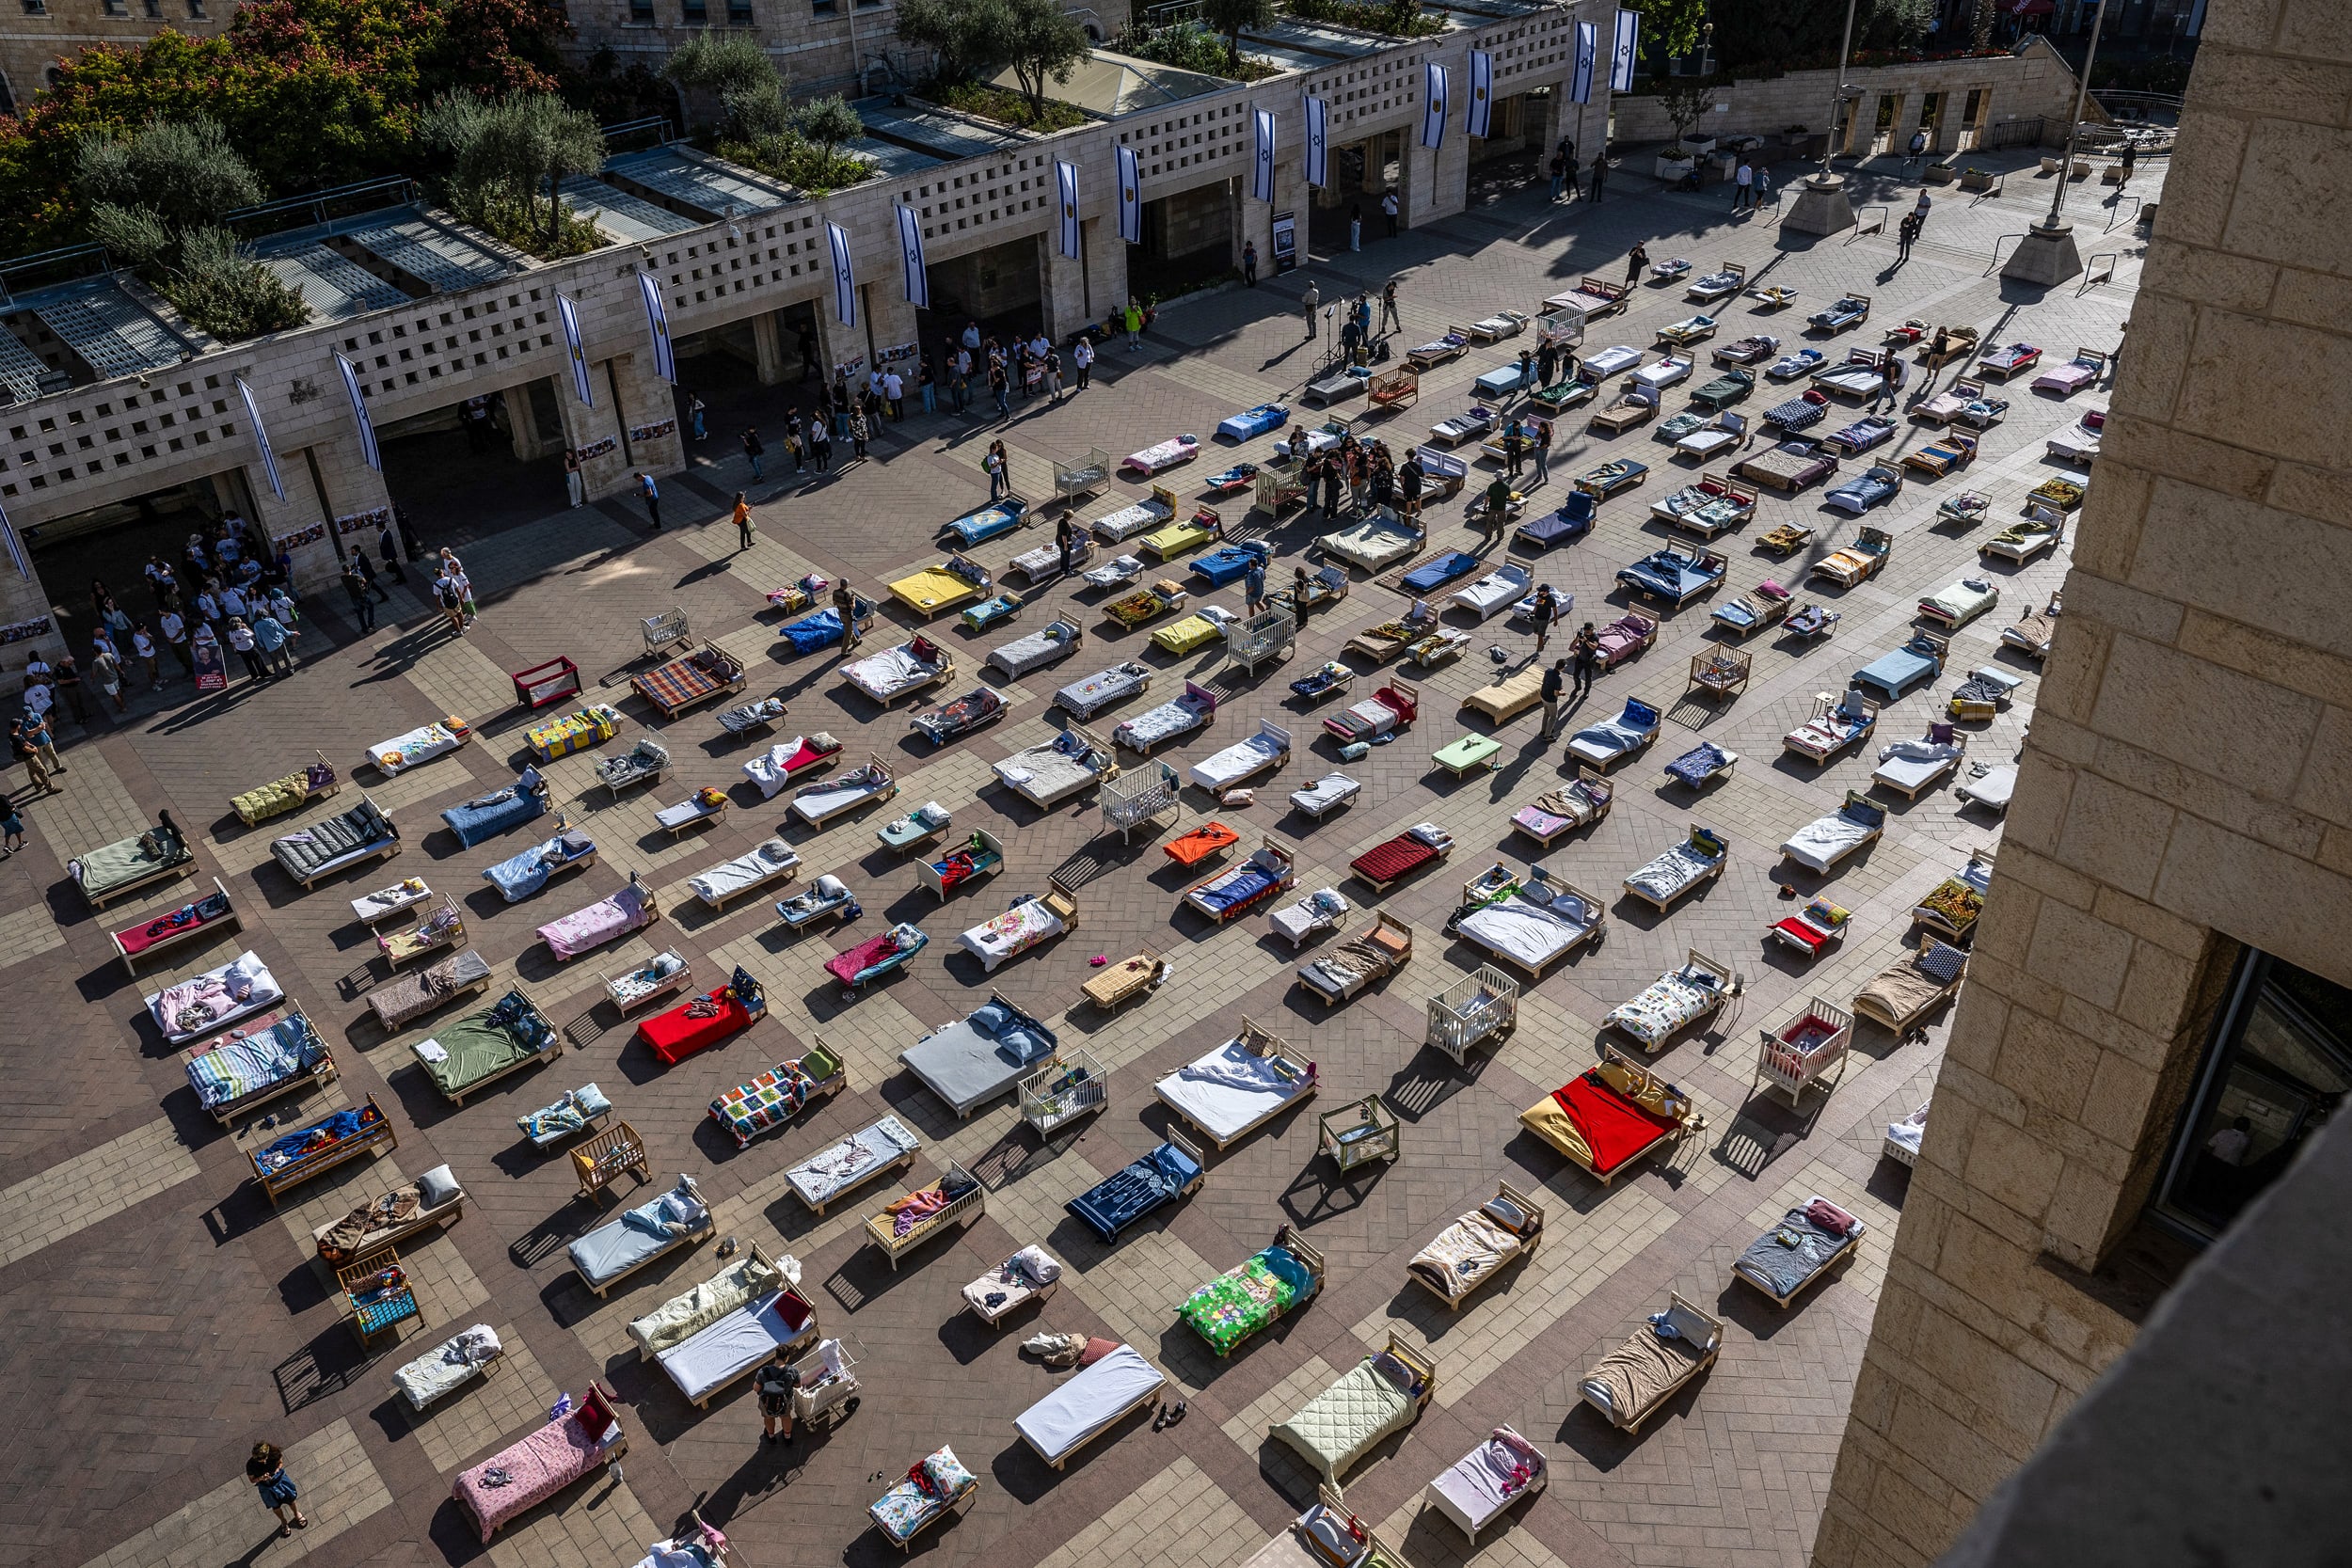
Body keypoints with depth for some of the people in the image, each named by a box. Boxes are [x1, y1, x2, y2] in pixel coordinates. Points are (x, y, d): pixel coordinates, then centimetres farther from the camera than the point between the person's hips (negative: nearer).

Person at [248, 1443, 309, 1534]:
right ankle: (283, 1522, 56)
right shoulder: (251, 1465, -33)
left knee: (290, 1499, 25)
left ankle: (297, 1514, 57)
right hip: (267, 1488, -1)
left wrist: (277, 1470, -29)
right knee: (276, 1506, 25)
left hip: (279, 1479, 1)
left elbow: (281, 1462, -9)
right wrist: (260, 1478, -36)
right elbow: (252, 1480, -16)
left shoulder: (273, 1453, -31)